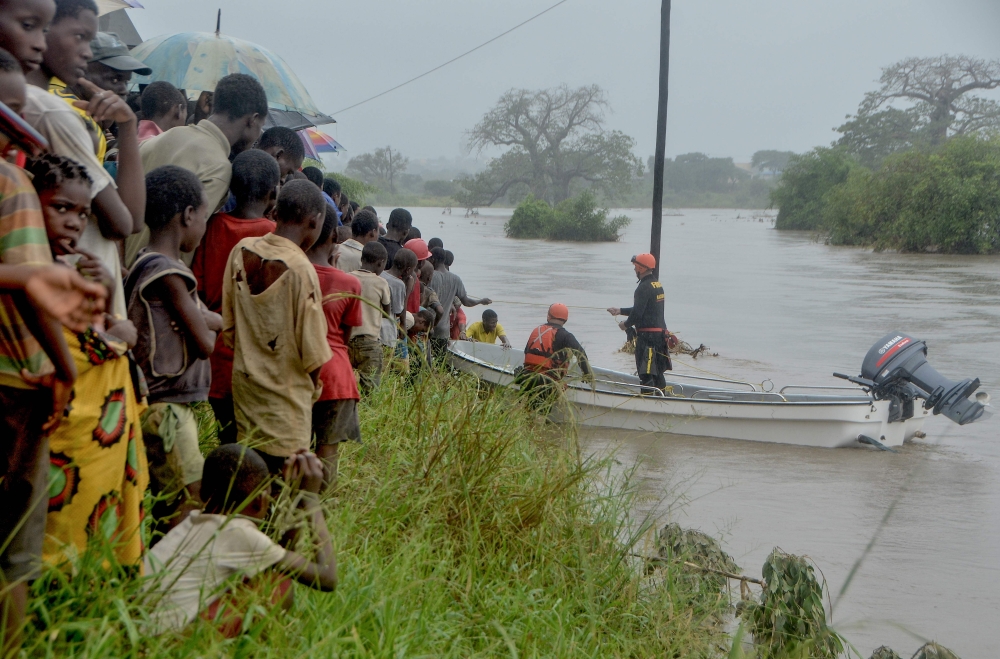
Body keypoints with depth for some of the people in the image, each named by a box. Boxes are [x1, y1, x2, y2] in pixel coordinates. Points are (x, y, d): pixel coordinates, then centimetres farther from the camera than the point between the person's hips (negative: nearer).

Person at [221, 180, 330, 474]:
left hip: (244, 380, 6)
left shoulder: (241, 251, -1)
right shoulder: (300, 268, -19)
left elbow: (228, 325, 8)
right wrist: (313, 383, 4)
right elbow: (312, 349, -14)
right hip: (285, 391, -6)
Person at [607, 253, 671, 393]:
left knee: (646, 373, -5)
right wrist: (620, 311, 22)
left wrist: (626, 324, -2)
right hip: (660, 332, 10)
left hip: (647, 335, -10)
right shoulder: (657, 285, 15)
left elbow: (637, 313, -20)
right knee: (658, 372, 17)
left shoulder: (644, 288, -16)